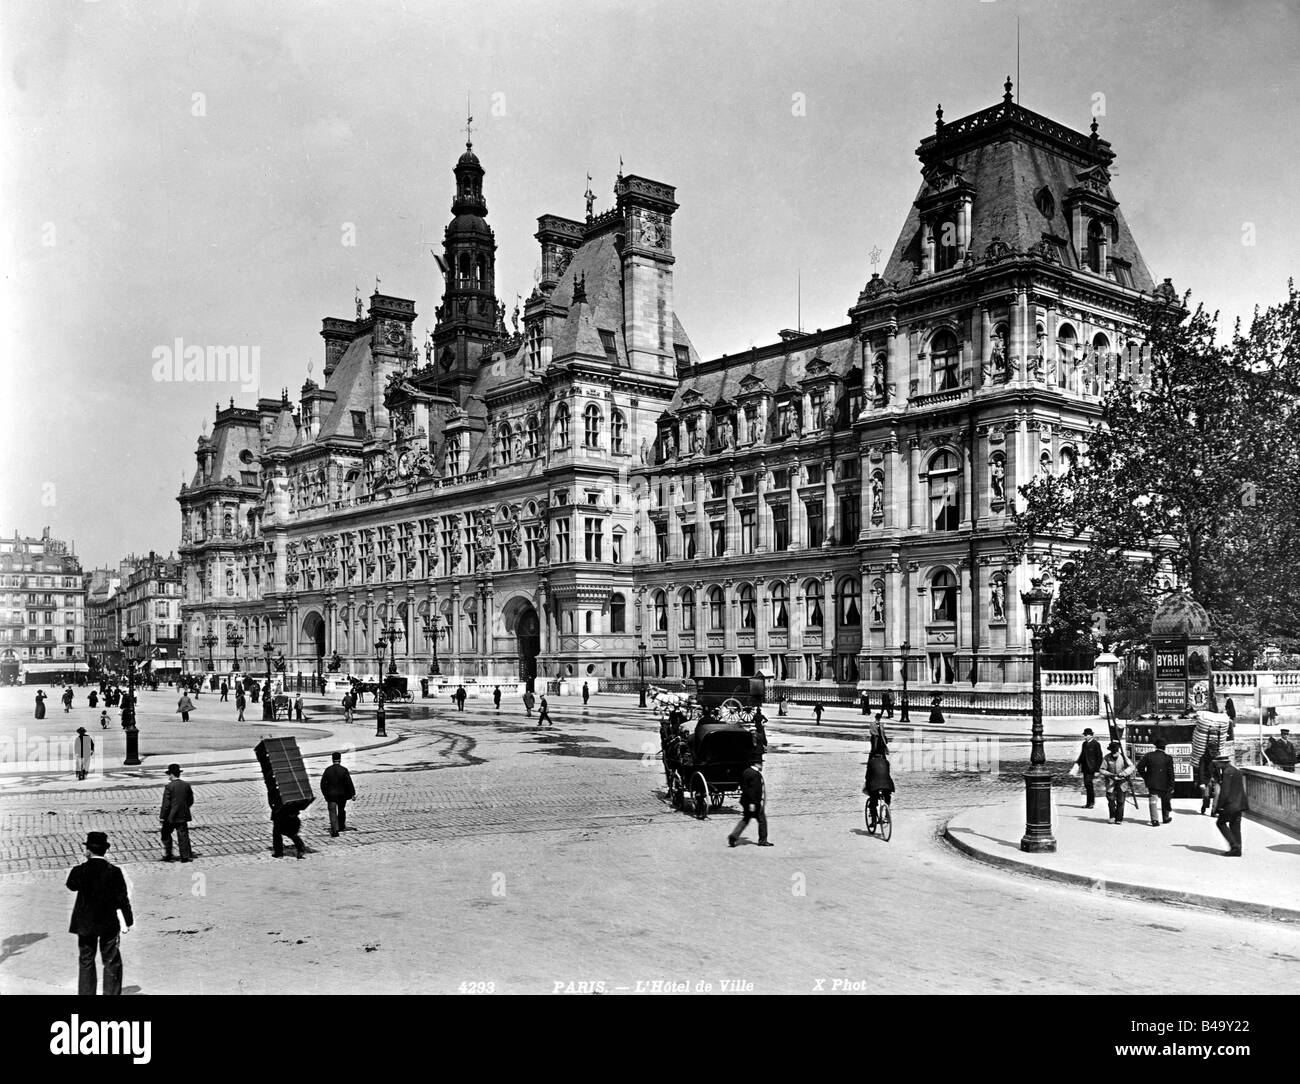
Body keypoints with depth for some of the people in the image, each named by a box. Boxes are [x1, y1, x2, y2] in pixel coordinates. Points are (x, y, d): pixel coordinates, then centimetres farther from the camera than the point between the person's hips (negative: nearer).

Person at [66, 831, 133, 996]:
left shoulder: (80, 871, -14)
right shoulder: (114, 872, -13)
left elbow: (71, 885, 9)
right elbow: (123, 899, -9)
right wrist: (129, 921, 2)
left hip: (85, 924, 1)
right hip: (108, 924, -1)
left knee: (86, 961, 15)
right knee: (112, 962, 10)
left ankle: (86, 993, 19)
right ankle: (111, 993, 12)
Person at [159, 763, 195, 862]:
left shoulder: (169, 787, -14)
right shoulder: (187, 785, 2)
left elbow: (166, 804, -13)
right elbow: (190, 801, 8)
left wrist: (162, 816, -7)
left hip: (171, 817, -4)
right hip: (183, 815, 4)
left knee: (166, 834, 13)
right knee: (183, 835, 7)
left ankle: (167, 855, 15)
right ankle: (186, 856, 6)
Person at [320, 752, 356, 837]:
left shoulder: (327, 770, -4)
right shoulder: (344, 770, -10)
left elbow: (323, 784, 0)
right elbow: (349, 783, -11)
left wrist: (325, 794, 10)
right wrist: (353, 794, -5)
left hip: (331, 795, 0)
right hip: (342, 794, 0)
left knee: (332, 812, -1)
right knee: (341, 810, 19)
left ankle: (334, 829, -14)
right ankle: (341, 827, 33)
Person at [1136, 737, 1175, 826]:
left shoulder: (1148, 755, -3)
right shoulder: (1168, 758, -6)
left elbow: (1139, 766, -5)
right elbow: (1171, 773, -6)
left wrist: (1145, 777, 9)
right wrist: (1171, 786, -1)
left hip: (1151, 783, 0)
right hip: (1164, 785, 0)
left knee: (1153, 801, 1)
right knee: (1165, 802, 19)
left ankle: (1154, 820, -9)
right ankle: (1165, 818, 33)